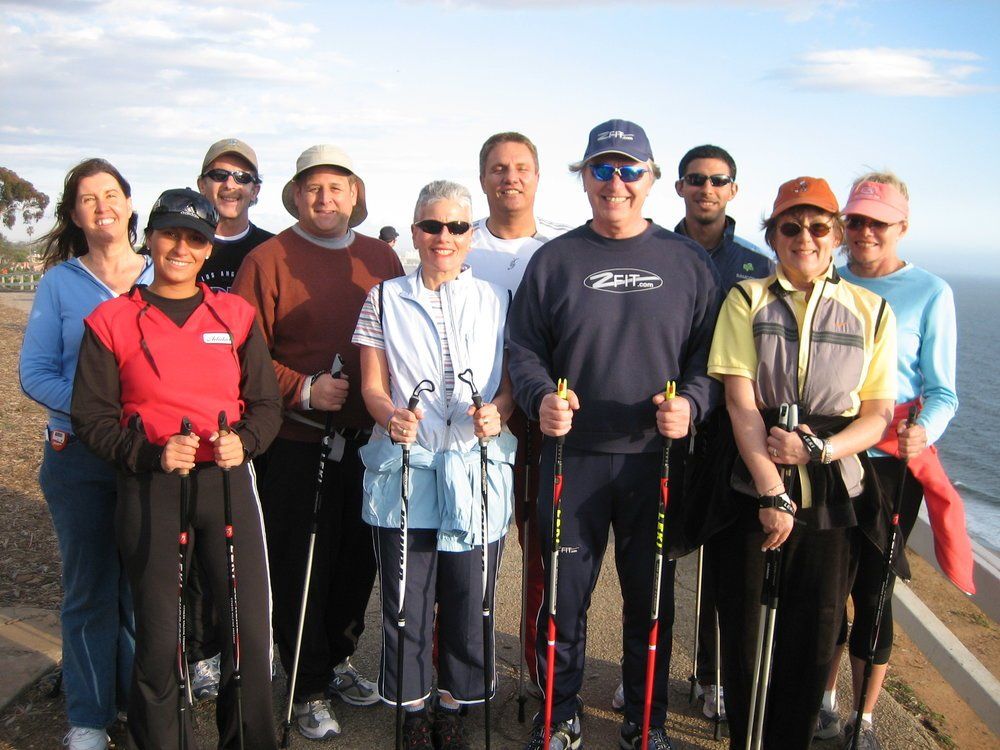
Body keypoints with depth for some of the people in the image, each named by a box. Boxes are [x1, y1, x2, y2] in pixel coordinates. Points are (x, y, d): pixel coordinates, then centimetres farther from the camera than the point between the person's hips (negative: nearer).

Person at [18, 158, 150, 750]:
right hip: (80, 460, 0)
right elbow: (35, 372, -1)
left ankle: (141, 701, 28)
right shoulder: (59, 283, 4)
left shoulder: (163, 280, 6)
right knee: (89, 586, 7)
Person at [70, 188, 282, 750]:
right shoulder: (112, 320, 3)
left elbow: (267, 403, 9)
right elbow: (92, 416, 2)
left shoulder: (236, 314, 9)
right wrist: (152, 452, -13)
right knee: (159, 635, 4)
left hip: (229, 482, 2)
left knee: (251, 627, 1)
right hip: (150, 491, -1)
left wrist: (244, 441, -11)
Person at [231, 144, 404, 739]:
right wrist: (302, 389, -17)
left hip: (368, 440, 4)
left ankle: (338, 659, 36)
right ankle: (311, 690, 20)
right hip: (296, 442, -4)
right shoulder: (269, 259, -3)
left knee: (359, 557, 14)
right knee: (299, 566, 3)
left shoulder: (382, 258, 9)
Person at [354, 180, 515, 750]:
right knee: (406, 597, 4)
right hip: (404, 471, 0)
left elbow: (510, 384, 8)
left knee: (470, 599, 5)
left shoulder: (497, 300, 8)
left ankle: (454, 703, 26)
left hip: (478, 472, 1)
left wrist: (498, 412, -14)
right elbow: (372, 385, 3)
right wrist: (390, 416, -18)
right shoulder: (385, 299, 7)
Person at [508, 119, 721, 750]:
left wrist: (690, 402, -14)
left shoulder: (689, 262, 5)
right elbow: (524, 347, 4)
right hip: (572, 457, 0)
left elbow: (712, 351, 5)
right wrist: (541, 398, -15)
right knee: (564, 593, 8)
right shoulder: (554, 260, 4)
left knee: (652, 597, 12)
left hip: (655, 459, 1)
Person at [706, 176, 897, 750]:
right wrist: (773, 494, -15)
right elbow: (740, 403, -7)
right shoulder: (747, 300, 1)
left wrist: (816, 450, -16)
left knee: (814, 636, 5)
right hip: (751, 488, -1)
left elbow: (877, 417, 2)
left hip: (834, 494, 1)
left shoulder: (872, 311, 5)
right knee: (743, 629, 8)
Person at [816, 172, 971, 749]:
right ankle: (825, 699, 29)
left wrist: (924, 431, -22)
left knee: (871, 591, 3)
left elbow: (942, 392, -2)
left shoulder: (930, 293, 0)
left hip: (890, 463, -2)